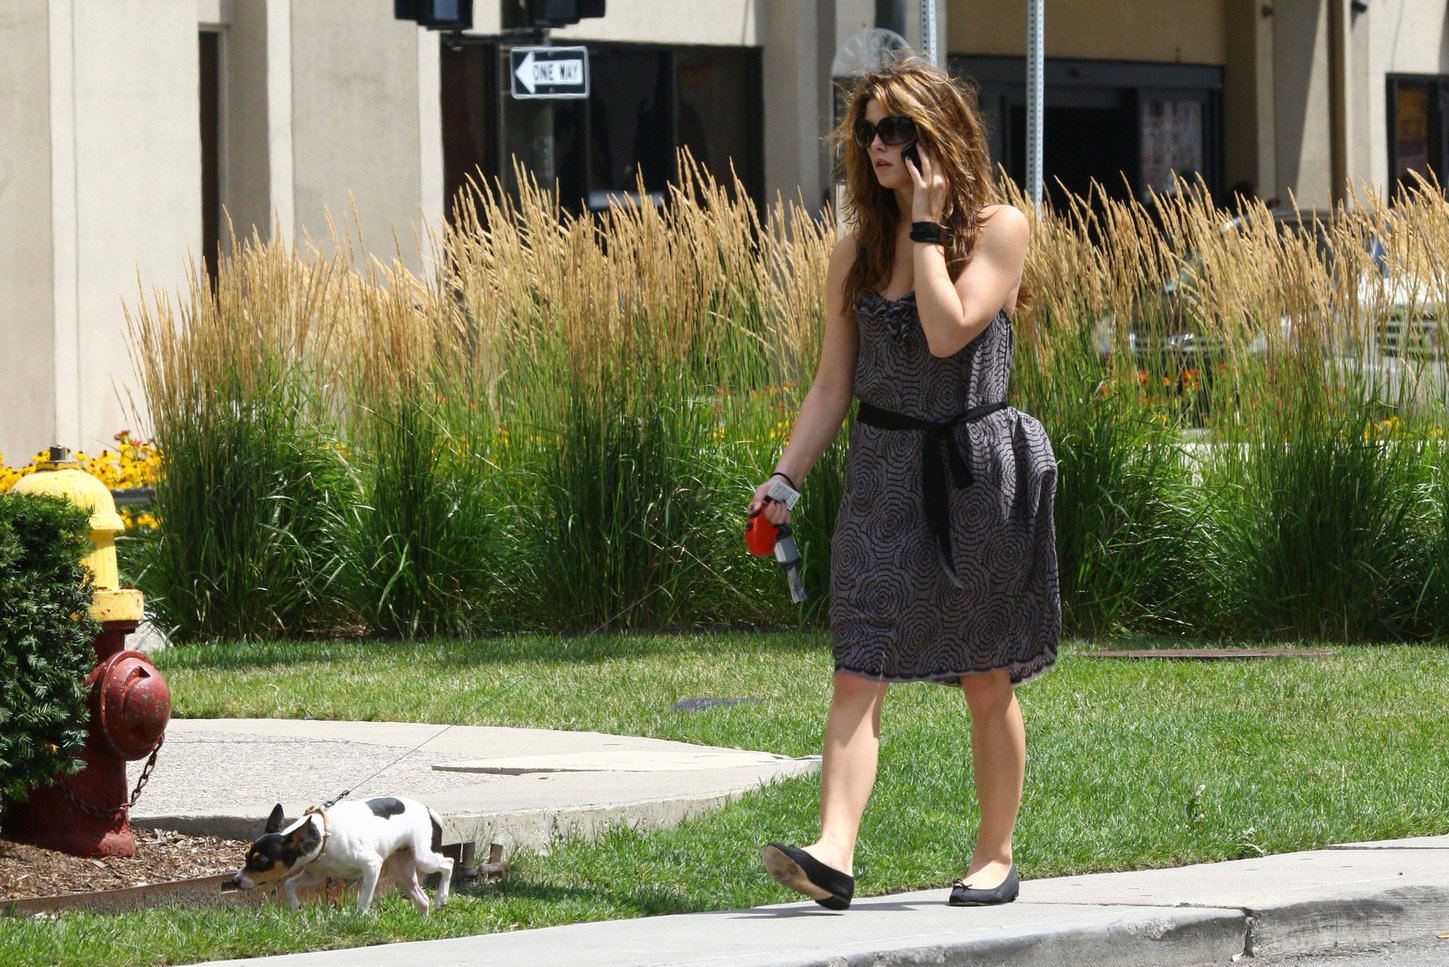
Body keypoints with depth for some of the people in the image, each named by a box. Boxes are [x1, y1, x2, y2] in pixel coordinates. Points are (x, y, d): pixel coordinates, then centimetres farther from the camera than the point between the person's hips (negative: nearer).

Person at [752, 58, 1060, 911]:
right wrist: (785, 481, 3)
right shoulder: (857, 252, 9)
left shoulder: (1000, 229, -4)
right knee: (859, 672, -10)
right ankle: (834, 854, -20)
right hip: (883, 470, 3)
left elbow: (949, 330, -18)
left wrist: (927, 223, -13)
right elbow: (833, 385, 10)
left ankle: (996, 855, 19)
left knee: (987, 681, 6)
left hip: (975, 469, -3)